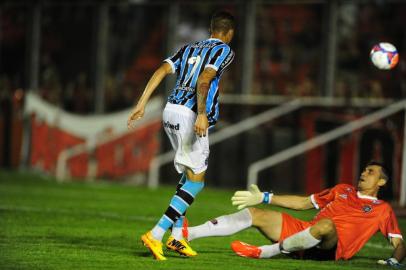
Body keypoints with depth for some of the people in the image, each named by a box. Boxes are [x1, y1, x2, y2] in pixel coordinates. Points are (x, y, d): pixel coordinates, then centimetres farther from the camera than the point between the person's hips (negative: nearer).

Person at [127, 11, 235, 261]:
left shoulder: (189, 49, 21)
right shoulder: (224, 50, 2)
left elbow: (162, 71, 8)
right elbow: (204, 80, -15)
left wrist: (142, 104, 4)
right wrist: (202, 115, -24)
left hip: (171, 110, 7)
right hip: (190, 115, -7)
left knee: (190, 175, 19)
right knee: (195, 181, -2)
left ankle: (177, 237, 15)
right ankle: (156, 235, -15)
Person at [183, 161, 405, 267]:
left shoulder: (382, 209, 11)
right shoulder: (343, 190, 26)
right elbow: (303, 203, 27)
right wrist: (264, 198, 23)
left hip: (330, 248, -6)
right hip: (303, 231, 6)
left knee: (326, 224, -41)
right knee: (254, 213, -7)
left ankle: (264, 252, -34)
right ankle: (187, 234, -19)